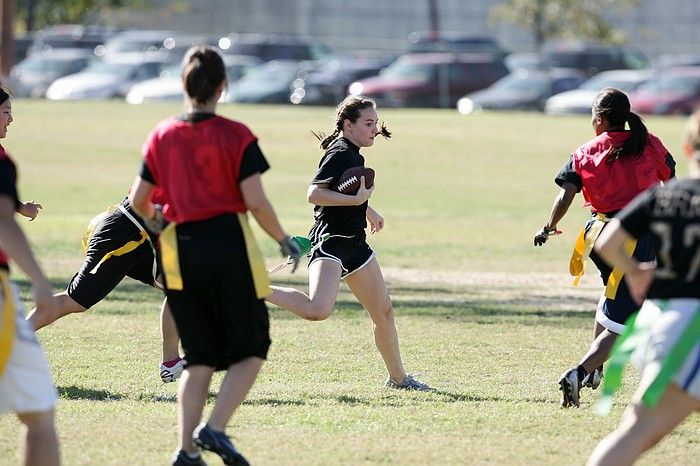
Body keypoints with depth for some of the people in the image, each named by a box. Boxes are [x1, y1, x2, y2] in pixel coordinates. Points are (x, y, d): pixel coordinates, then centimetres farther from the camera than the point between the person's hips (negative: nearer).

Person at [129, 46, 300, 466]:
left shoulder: (162, 136, 4)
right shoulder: (235, 135, -7)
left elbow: (138, 201, 8)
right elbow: (255, 201, -12)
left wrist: (155, 219, 31)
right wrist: (284, 240, 4)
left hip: (181, 252, 4)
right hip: (229, 246, -4)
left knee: (200, 356, 13)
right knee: (251, 347, 10)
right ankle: (215, 428, -8)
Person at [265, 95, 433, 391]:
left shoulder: (352, 154, 16)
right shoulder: (340, 154, -13)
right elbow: (314, 194, -23)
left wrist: (368, 211, 45)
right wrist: (356, 200, -23)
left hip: (353, 244, 10)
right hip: (330, 241, -10)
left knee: (384, 312, 15)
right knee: (318, 310, -30)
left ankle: (398, 378, 29)